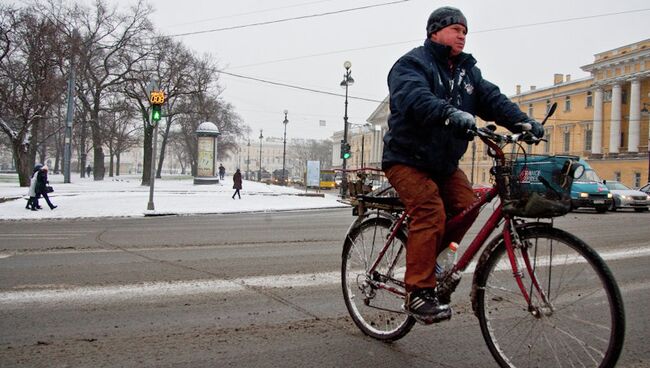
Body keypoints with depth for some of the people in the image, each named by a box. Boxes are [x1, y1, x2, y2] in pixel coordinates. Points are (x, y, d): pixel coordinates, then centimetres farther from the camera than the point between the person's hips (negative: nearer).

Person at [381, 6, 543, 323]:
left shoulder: (467, 70, 14)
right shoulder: (412, 63, -10)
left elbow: (491, 98, 1)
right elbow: (414, 96, -31)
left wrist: (521, 121, -17)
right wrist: (450, 113, -50)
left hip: (444, 162, 7)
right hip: (407, 159, -7)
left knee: (466, 204, -12)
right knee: (430, 212, -24)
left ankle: (431, 260, 9)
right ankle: (418, 292, -19)